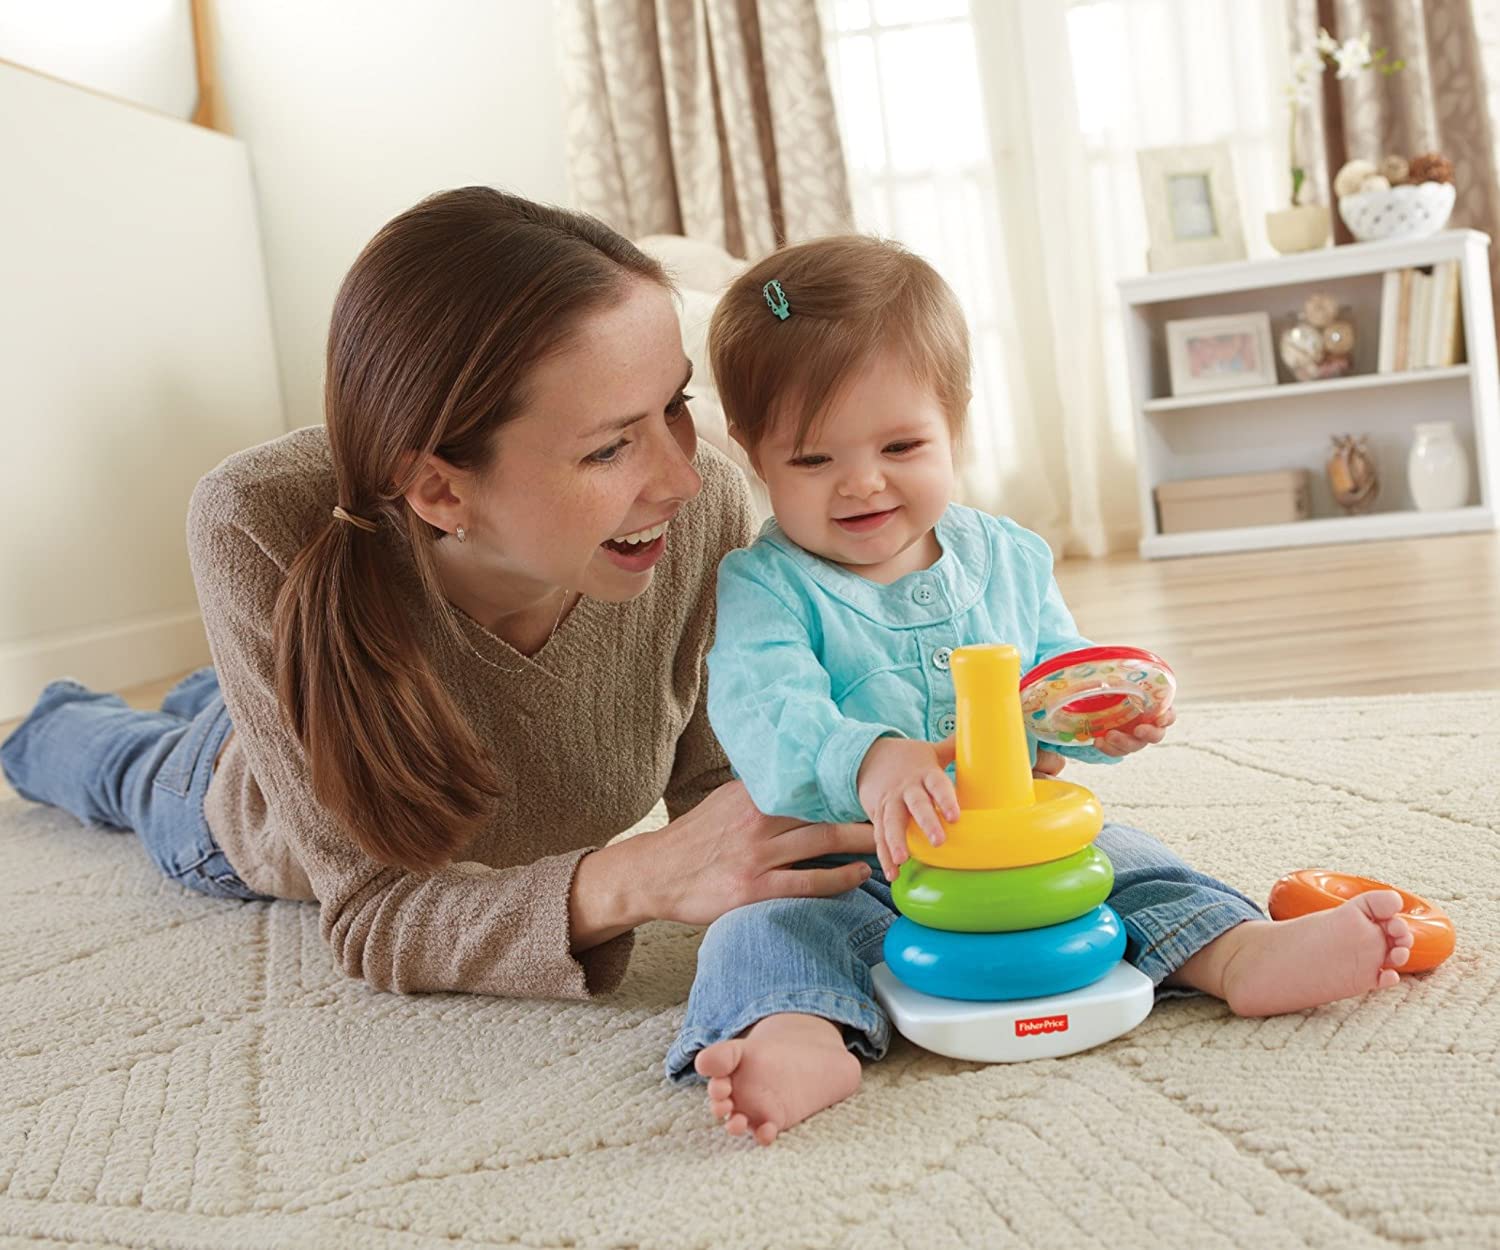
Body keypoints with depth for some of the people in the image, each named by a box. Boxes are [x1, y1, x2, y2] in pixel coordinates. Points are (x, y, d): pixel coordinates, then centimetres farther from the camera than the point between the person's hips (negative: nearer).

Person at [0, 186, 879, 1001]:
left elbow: (714, 770, -23)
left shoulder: (706, 508, -40)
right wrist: (632, 880, -55)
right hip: (255, 846, -2)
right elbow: (370, 910, -38)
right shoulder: (263, 530, -44)